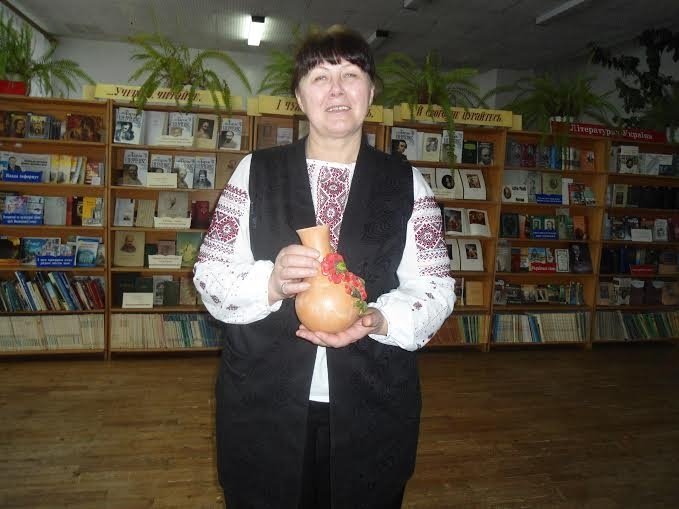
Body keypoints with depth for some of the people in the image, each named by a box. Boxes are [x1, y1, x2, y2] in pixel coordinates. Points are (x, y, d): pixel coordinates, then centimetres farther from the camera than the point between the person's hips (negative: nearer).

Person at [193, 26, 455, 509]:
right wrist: (270, 283, -19)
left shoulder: (407, 183, 3)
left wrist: (379, 320, -18)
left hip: (373, 408, 1)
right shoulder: (256, 171, 2)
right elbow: (210, 272, 1)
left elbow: (435, 287, 1)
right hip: (263, 402, 0)